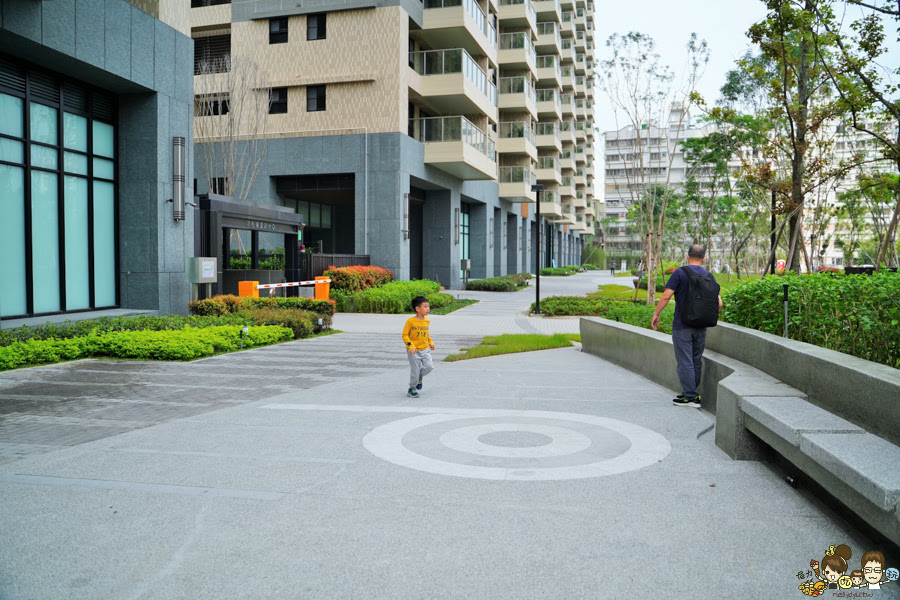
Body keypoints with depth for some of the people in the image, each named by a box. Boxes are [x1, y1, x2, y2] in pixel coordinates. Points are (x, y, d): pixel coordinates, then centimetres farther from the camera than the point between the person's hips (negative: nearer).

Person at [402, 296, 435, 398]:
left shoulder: (427, 320, 4)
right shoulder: (411, 321, -14)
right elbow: (405, 335, -10)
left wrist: (430, 343, 10)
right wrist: (410, 346, -19)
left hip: (425, 349, 5)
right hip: (414, 351, -5)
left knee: (429, 367, -8)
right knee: (415, 370, -1)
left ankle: (420, 376, 24)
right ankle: (412, 389, 19)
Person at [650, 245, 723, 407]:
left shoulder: (680, 273, -8)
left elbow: (666, 296, -14)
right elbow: (718, 303, 4)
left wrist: (656, 314, -3)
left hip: (682, 325, -5)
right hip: (701, 326, 5)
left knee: (685, 362, -1)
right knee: (696, 361, 15)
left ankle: (691, 397, 0)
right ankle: (690, 392, 24)